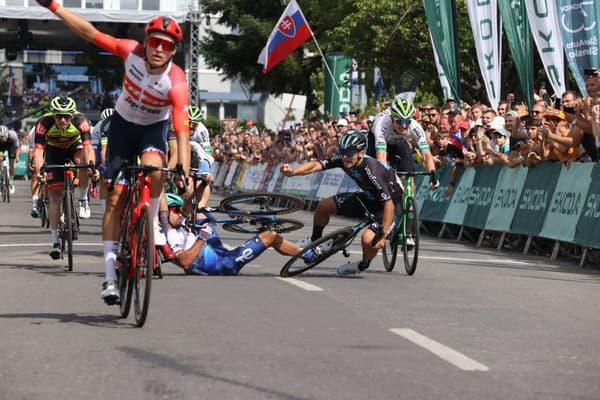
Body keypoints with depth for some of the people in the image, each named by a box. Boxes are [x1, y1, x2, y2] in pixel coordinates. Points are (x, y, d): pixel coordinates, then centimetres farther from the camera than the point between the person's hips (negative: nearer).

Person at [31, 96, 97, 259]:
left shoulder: (80, 120, -33)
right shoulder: (44, 123, -34)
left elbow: (88, 148, -40)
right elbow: (38, 150, -39)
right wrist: (39, 171, -56)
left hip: (74, 146, 0)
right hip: (54, 151, 0)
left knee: (83, 159, -36)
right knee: (55, 195, -6)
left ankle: (83, 200, -14)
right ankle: (55, 241, -1)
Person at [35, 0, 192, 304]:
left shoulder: (176, 83, -30)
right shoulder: (132, 52, -24)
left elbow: (182, 131, -36)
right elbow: (90, 33, -19)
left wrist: (184, 174, -46)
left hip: (154, 128, -2)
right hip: (123, 123, 2)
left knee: (153, 167, -36)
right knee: (115, 197, -5)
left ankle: (153, 221, -9)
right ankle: (110, 274, -3)